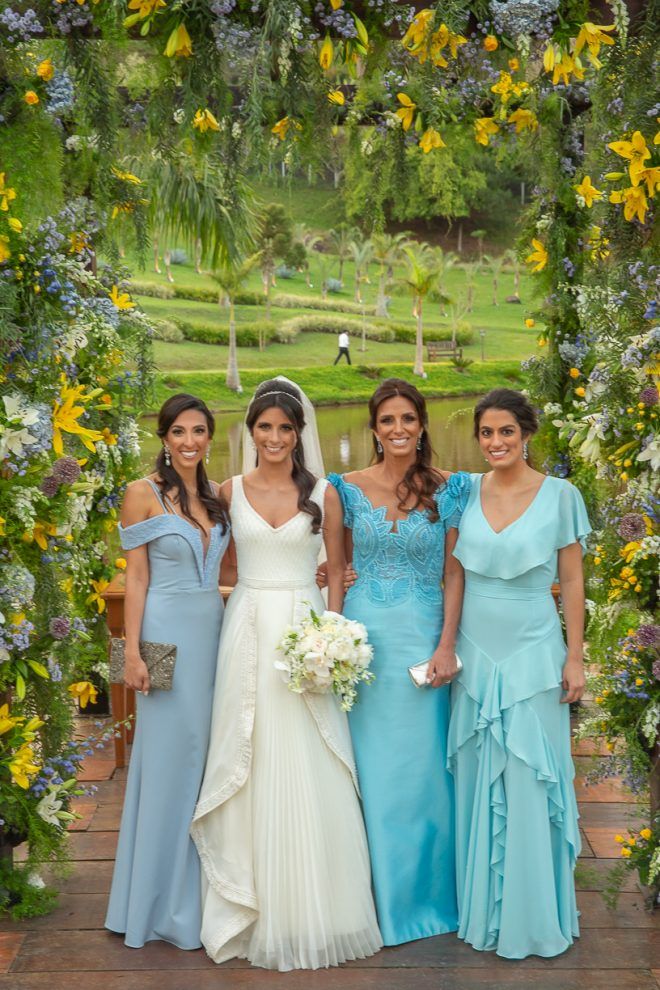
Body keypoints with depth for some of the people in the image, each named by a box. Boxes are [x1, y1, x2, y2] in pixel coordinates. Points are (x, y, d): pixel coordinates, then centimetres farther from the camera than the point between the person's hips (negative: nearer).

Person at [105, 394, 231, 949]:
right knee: (169, 757, 1)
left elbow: (227, 566, 13)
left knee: (208, 753, 10)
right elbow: (136, 578, -7)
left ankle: (201, 888, 25)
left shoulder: (218, 495, 9)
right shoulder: (144, 494, -5)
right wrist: (133, 653, -13)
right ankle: (164, 900, 16)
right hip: (168, 632, -5)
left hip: (214, 629, 5)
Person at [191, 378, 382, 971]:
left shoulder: (323, 493, 3)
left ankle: (312, 909, 16)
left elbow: (337, 569, 5)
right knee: (248, 768, 5)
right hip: (248, 631, 1)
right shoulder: (230, 491, 6)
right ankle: (253, 906, 19)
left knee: (309, 772, 1)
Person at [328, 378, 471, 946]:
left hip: (422, 637, -1)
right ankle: (373, 893, 24)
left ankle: (420, 892, 25)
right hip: (363, 634, 1)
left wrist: (447, 644, -8)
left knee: (419, 765, 6)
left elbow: (455, 573, -1)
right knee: (369, 765, 8)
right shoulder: (349, 487, 2)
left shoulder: (449, 489, -1)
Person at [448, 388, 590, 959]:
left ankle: (532, 914, 21)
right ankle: (481, 906, 28)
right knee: (476, 783, 11)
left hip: (532, 653, -3)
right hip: (474, 652, 3)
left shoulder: (560, 496, -6)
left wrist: (574, 656, -5)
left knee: (529, 783, 4)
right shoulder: (466, 492, 1)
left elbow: (572, 581, -3)